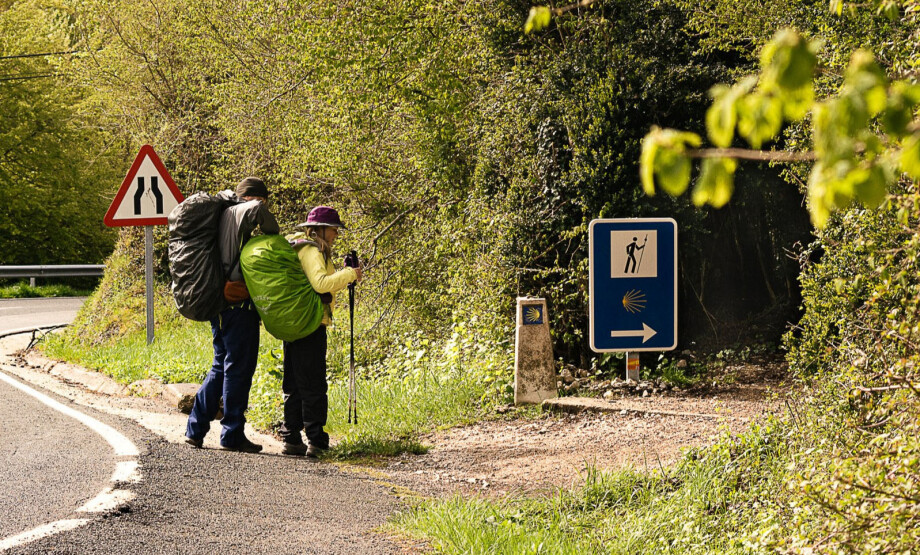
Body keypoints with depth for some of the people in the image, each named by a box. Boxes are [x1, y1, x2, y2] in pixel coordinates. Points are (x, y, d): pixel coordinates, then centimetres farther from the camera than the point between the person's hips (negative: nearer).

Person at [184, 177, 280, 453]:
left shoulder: (222, 217, 16)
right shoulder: (238, 213, -9)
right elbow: (257, 209, -30)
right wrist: (273, 231, -13)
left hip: (219, 304, 9)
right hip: (238, 305, -9)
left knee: (222, 366, 17)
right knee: (239, 368, -2)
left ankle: (195, 428, 16)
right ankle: (232, 435, 1)